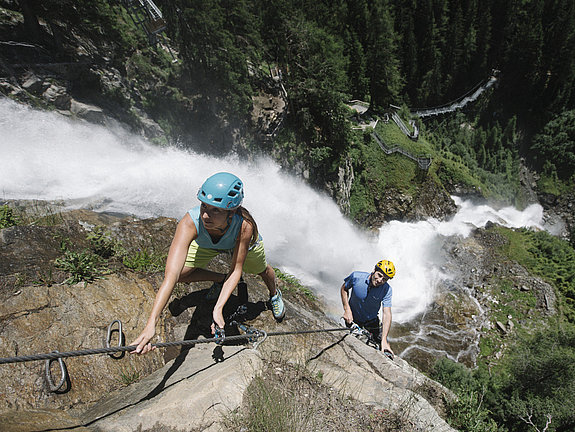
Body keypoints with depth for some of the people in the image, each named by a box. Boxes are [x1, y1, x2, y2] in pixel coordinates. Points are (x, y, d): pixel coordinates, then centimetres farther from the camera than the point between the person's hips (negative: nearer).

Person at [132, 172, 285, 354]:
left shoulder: (245, 224, -45)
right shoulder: (189, 223, -46)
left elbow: (236, 269, -35)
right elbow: (172, 275, -51)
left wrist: (218, 309, -46)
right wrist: (151, 324, -58)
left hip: (241, 241, -1)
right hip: (206, 244, 1)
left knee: (262, 270, 15)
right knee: (180, 274, -12)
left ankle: (275, 294, 53)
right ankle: (220, 279, 17)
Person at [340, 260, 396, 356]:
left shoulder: (387, 290, -27)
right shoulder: (356, 276, -27)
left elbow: (387, 314, -29)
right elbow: (344, 289, -8)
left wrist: (384, 340, -37)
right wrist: (347, 309, -18)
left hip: (371, 322, 1)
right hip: (352, 320, 0)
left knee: (385, 348, 1)